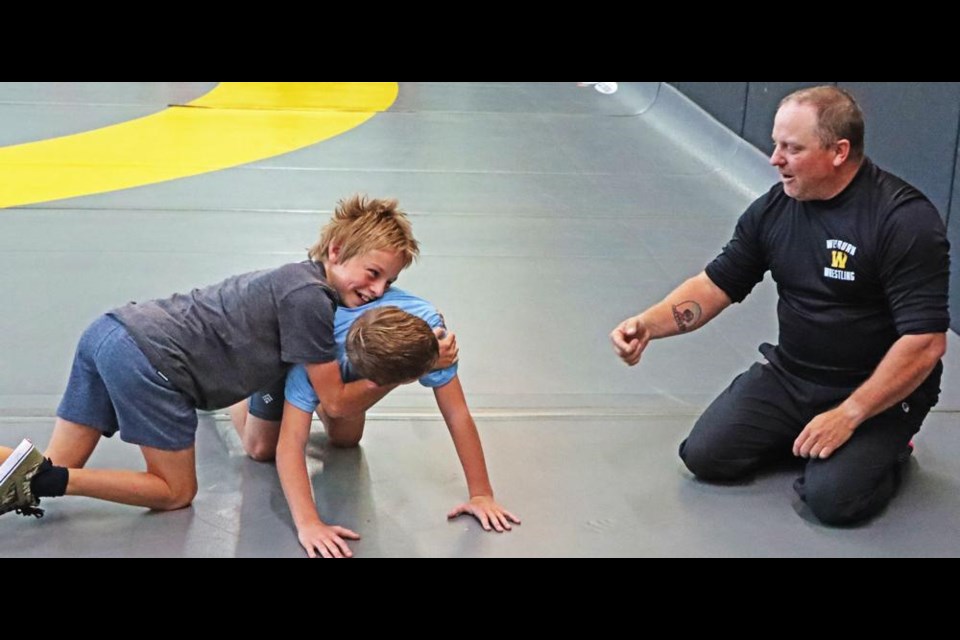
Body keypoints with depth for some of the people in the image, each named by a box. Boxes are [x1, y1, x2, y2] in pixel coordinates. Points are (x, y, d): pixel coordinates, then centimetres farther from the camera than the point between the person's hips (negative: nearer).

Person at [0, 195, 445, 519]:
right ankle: (43, 479, -7)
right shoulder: (309, 298, -9)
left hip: (112, 331, 9)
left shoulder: (299, 280, 19)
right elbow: (337, 402, -2)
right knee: (176, 493, 7)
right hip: (149, 361, -9)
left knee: (57, 471, 15)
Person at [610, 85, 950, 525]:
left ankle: (886, 446, 8)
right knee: (706, 455, -8)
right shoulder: (773, 209, -3)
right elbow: (716, 284, 4)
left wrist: (848, 415, -23)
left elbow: (925, 342, -23)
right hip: (789, 374, 5)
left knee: (832, 497, -24)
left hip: (879, 391, -5)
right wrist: (647, 324, -14)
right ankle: (800, 434, 16)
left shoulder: (906, 220, -21)